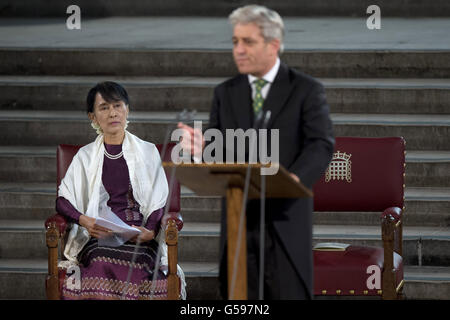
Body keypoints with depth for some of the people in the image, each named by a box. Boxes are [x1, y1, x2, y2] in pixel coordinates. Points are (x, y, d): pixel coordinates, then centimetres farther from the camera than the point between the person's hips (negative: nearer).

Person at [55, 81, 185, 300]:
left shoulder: (147, 152, 15)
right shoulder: (86, 156, 17)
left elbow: (158, 203, 9)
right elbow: (63, 200, 10)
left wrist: (150, 231, -12)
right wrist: (83, 220, -12)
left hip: (139, 235, 0)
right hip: (98, 237, 0)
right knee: (100, 266, -36)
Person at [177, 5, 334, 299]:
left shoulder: (307, 90, -1)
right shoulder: (225, 93, 13)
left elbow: (322, 144, -11)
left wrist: (294, 178, -30)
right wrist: (201, 148, -15)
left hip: (285, 215, -4)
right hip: (238, 216, 4)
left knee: (289, 294, -2)